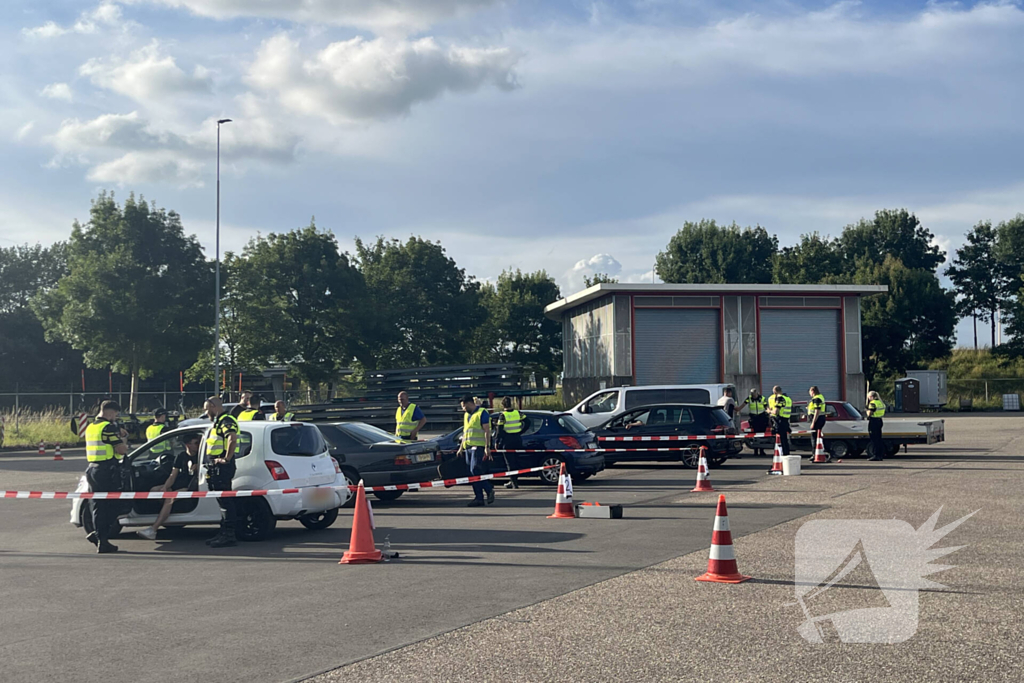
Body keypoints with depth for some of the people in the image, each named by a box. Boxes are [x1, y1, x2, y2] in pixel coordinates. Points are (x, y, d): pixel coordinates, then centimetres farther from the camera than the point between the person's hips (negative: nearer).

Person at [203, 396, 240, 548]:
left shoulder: (226, 421, -12)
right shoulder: (218, 422, 22)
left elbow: (233, 439, -30)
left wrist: (227, 458, -25)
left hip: (222, 467, -11)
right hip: (216, 467, 11)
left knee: (226, 501, -9)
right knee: (224, 501, 13)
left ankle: (228, 535, -9)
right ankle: (224, 532, 18)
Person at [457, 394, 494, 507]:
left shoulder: (482, 413, -5)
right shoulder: (466, 415, 20)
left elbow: (487, 431, -11)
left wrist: (487, 447, -18)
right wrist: (461, 447, 23)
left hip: (478, 447, -8)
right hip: (468, 447, 8)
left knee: (475, 471, -17)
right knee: (472, 473, 4)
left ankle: (489, 490, -4)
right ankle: (479, 498, 5)